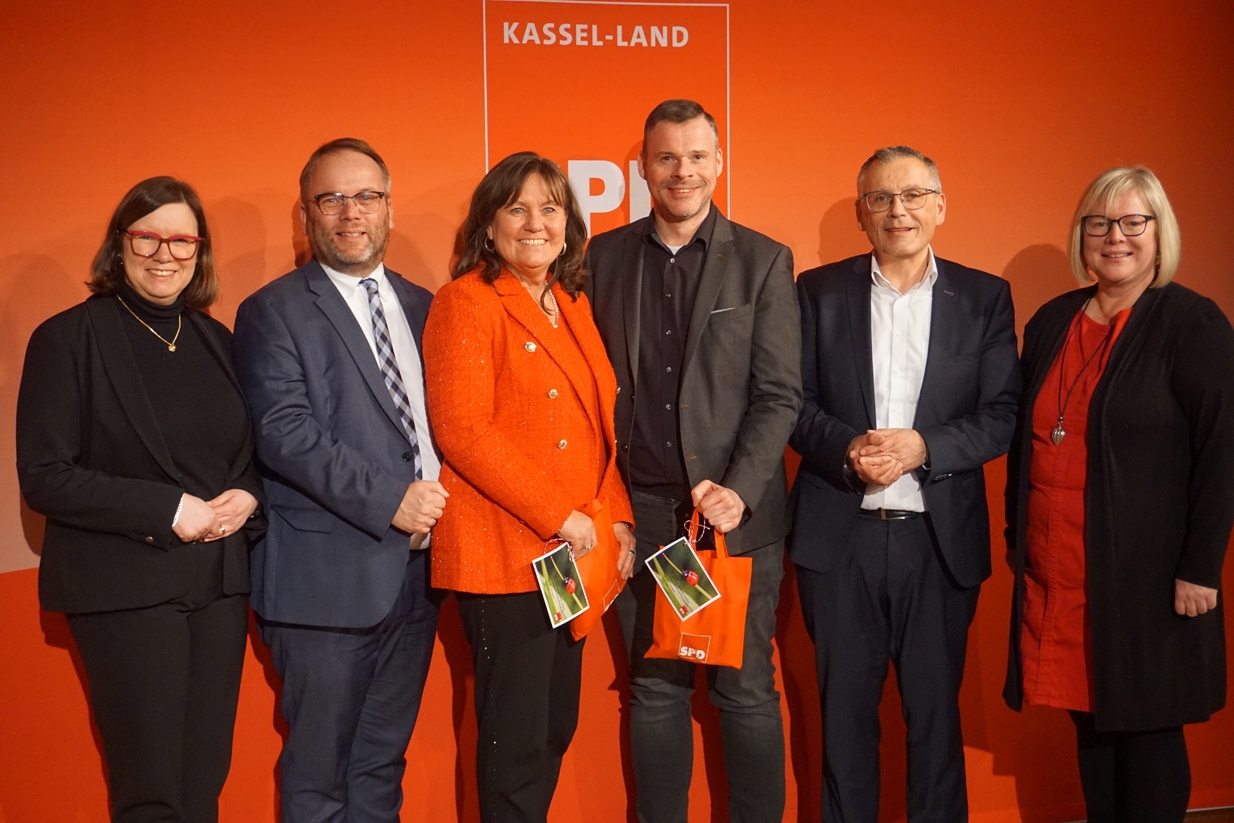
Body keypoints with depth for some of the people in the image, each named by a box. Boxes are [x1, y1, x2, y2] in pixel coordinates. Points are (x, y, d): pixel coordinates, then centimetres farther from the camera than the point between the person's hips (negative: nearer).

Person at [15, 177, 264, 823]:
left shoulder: (216, 340, 12)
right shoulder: (69, 338, -4)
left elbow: (252, 452, 17)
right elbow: (42, 477, -9)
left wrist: (247, 497, -6)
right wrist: (168, 511, -16)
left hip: (219, 581, 5)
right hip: (125, 586, -5)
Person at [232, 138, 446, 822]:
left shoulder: (421, 307, 14)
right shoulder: (273, 312, -4)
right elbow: (284, 433, -16)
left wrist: (443, 499, -1)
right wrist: (388, 499, -20)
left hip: (415, 572, 5)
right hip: (328, 579, -5)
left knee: (382, 763, 17)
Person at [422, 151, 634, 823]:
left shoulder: (573, 306, 15)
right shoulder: (467, 302, -8)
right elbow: (463, 433, -17)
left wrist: (617, 518, 2)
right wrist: (561, 517, -17)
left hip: (573, 556, 7)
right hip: (504, 556, -7)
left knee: (555, 730, 14)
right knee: (517, 741, 1)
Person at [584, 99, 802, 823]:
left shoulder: (764, 261, 2)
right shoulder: (603, 257, 8)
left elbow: (780, 396, -2)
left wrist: (739, 492, -15)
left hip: (738, 513, -2)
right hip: (640, 513, 2)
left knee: (747, 693, 4)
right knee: (654, 692, 11)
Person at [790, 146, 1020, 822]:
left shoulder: (984, 297, 5)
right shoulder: (819, 291, 5)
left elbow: (1001, 415, 0)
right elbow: (793, 402, 2)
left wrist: (922, 447, -16)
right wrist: (847, 448, -16)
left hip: (941, 537, 0)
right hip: (839, 536, 0)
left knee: (936, 709, 10)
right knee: (844, 709, 11)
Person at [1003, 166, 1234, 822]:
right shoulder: (1051, 323, 10)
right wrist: (1017, 539, 12)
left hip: (1145, 578, -5)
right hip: (1054, 571, 5)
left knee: (1147, 729, 5)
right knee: (1090, 721, 12)